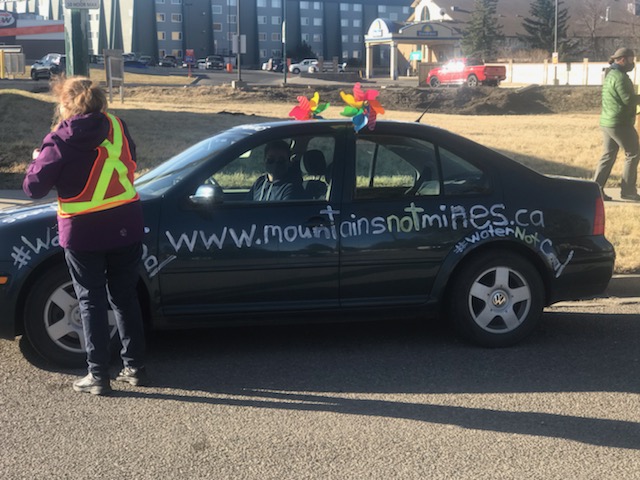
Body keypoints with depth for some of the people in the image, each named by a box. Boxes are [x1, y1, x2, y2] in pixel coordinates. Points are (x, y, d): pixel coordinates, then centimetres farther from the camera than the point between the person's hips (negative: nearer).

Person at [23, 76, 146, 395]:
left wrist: (40, 159, 9)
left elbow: (33, 187, -9)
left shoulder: (61, 141, -12)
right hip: (126, 227, 4)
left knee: (92, 301, 6)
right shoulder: (116, 126, 1)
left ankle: (98, 376, 9)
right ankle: (134, 366, 21)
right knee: (125, 297, 15)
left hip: (83, 233, -4)